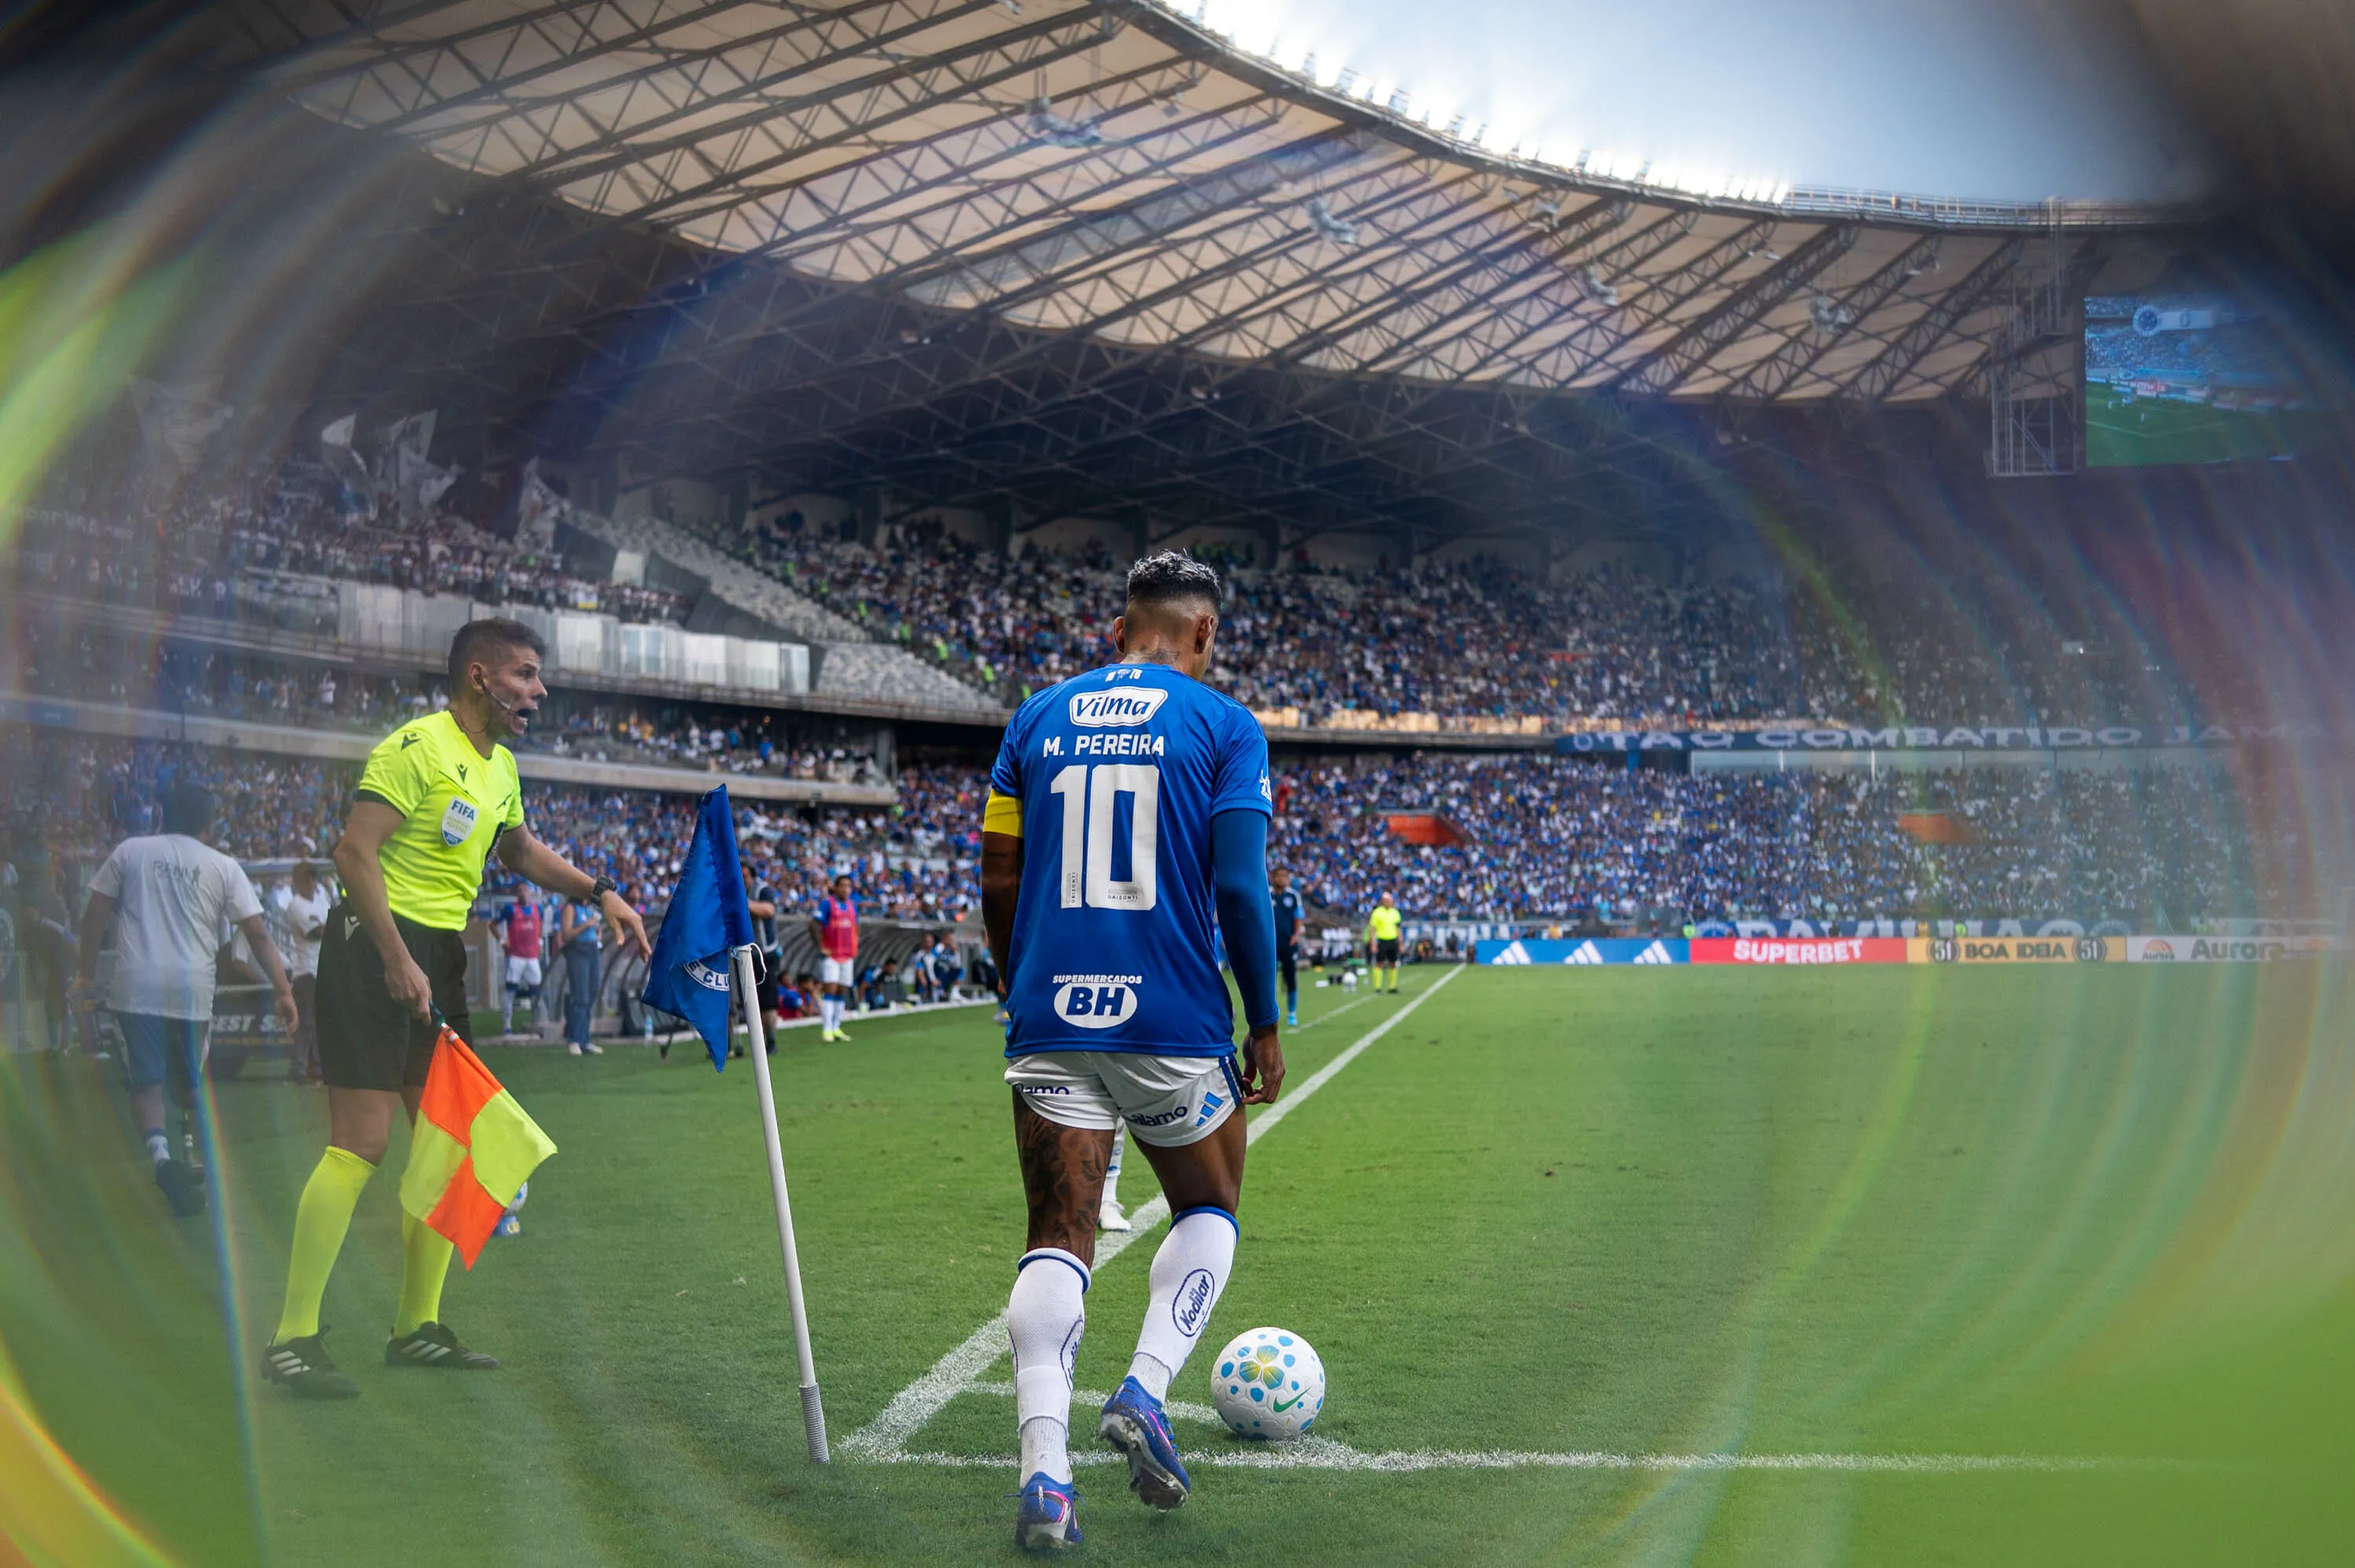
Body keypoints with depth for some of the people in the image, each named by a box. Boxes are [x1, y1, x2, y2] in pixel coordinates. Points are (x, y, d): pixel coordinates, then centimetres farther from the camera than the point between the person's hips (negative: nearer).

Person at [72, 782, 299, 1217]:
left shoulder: (130, 851, 7)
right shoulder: (223, 866, 6)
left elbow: (95, 915, 5)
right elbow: (257, 933, 2)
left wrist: (83, 975, 13)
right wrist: (284, 990, 4)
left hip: (135, 988, -1)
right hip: (192, 991, 1)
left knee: (147, 1082, 0)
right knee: (193, 1084, 18)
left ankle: (160, 1154, -24)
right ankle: (210, 1169, 23)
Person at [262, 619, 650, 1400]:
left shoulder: (501, 768, 15)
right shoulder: (417, 747, -13)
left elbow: (519, 848, 34)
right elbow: (355, 850, -20)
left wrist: (600, 892, 21)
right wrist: (397, 961, -24)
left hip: (439, 954, 9)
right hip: (375, 946, -9)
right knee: (362, 1141, -12)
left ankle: (417, 1326, 18)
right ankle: (292, 1337, -9)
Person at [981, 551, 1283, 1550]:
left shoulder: (1038, 719, 11)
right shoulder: (1223, 725, 0)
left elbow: (999, 884, 10)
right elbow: (1240, 888, -8)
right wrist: (1266, 1026, 2)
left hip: (1051, 1019, 2)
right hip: (1175, 1022, -2)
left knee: (1057, 1242, 3)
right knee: (1209, 1210, 20)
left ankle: (1045, 1468, -14)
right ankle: (1145, 1392, 0)